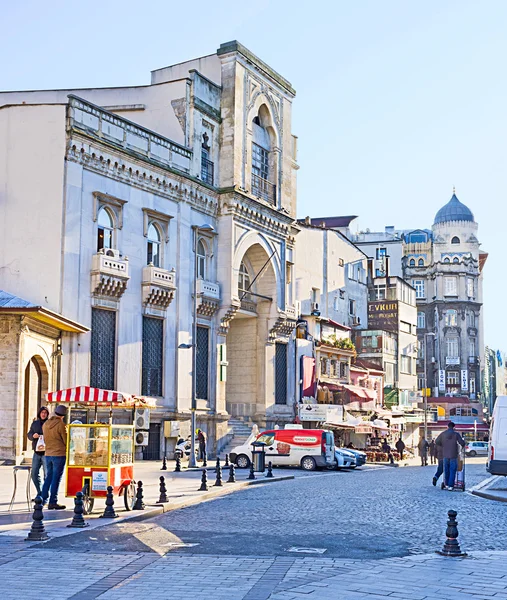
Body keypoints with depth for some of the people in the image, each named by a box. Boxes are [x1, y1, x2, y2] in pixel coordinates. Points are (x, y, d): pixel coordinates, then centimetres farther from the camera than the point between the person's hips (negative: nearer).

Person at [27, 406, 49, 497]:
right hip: (37, 452, 5)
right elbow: (29, 435, 13)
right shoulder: (35, 423, 13)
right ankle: (39, 493, 21)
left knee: (47, 474, -2)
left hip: (46, 453, -5)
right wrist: (33, 436, -9)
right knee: (34, 473, 7)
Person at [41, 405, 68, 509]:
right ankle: (53, 502, 0)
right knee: (56, 478, -2)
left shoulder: (45, 424, 8)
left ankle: (43, 499, 18)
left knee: (48, 477, 16)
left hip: (48, 454, 6)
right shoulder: (61, 425, -13)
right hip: (60, 454, -6)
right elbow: (66, 441, -9)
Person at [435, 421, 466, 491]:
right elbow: (462, 442, -7)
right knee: (452, 471, 2)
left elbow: (437, 442, 5)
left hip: (445, 455, 3)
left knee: (446, 470, 15)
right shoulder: (456, 434, -6)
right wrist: (463, 446, 16)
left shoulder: (443, 434, 1)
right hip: (453, 455, -3)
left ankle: (446, 484, 20)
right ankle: (451, 486, -2)